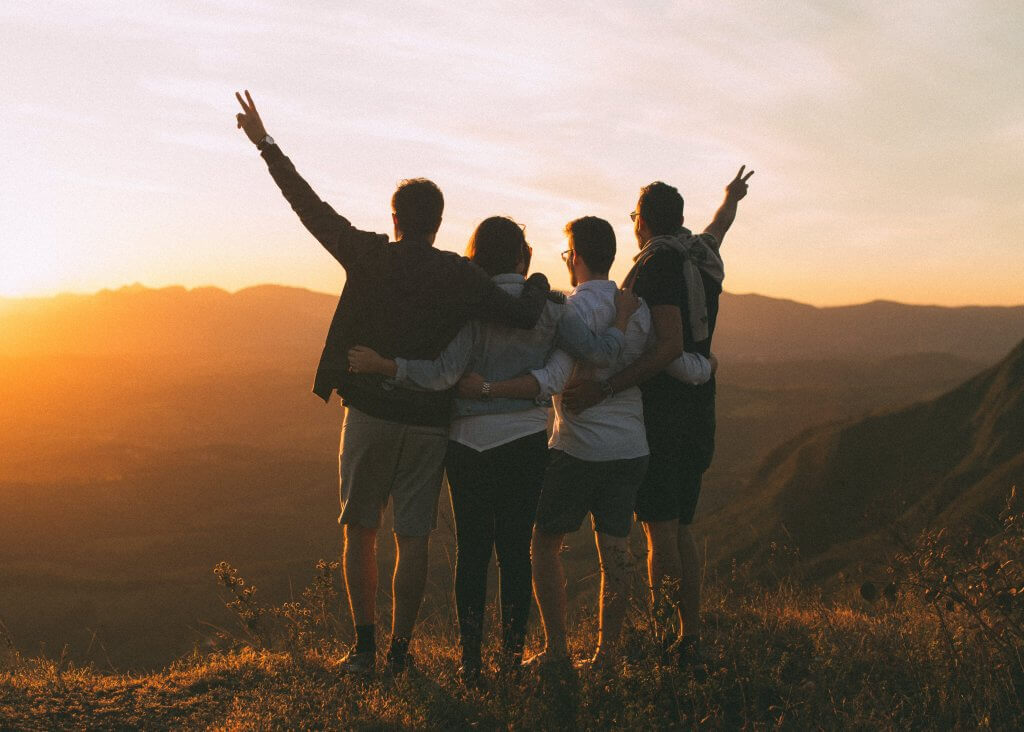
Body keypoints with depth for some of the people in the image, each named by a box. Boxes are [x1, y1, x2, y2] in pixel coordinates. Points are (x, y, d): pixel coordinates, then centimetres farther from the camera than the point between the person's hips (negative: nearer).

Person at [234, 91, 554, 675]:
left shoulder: (368, 256, -6)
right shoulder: (462, 276, -6)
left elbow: (309, 206, 0)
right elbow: (525, 316, -12)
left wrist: (265, 143, 8)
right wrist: (538, 282, 11)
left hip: (369, 412, 0)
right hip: (429, 422, 0)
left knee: (361, 530, 12)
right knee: (413, 538, 6)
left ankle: (365, 647, 11)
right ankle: (401, 651, 10)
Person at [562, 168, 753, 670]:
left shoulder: (657, 265, -12)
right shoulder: (704, 257, 12)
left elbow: (669, 345, -21)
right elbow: (719, 226, 37)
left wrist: (603, 389, -27)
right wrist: (731, 197, 59)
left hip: (659, 414, -8)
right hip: (698, 413, 8)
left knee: (659, 528, -8)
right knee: (680, 529, 12)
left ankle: (661, 637, -9)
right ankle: (690, 640, 14)